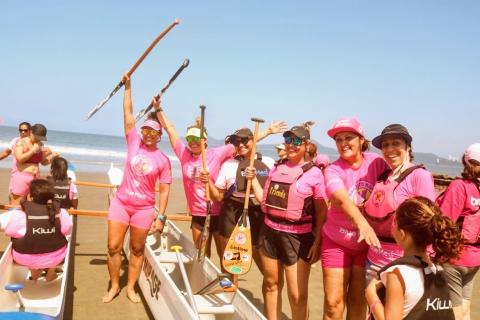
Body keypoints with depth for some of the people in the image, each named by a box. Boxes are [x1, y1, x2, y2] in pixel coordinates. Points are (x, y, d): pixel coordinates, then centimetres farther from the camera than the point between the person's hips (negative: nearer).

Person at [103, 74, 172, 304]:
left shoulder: (163, 160, -6)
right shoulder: (134, 143, -1)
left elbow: (164, 191, -5)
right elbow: (128, 112, -3)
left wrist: (161, 216, -9)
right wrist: (127, 86, -6)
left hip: (144, 209, -1)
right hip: (121, 203, 2)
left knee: (137, 249, 10)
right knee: (113, 246, 2)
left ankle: (131, 288, 26)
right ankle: (114, 286, 21)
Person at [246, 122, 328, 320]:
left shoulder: (313, 173, -8)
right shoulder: (277, 168, 8)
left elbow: (321, 212, -6)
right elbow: (265, 200, 12)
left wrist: (317, 242, -9)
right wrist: (253, 179, 4)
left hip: (298, 237, -5)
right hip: (269, 231, 5)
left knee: (297, 294, -1)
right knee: (271, 284, 17)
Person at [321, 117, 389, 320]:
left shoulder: (376, 162, -9)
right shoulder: (333, 170, -14)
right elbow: (341, 199, -34)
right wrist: (362, 223, -52)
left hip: (368, 243, 1)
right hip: (336, 241, -1)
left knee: (358, 299, 11)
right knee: (333, 301, 3)